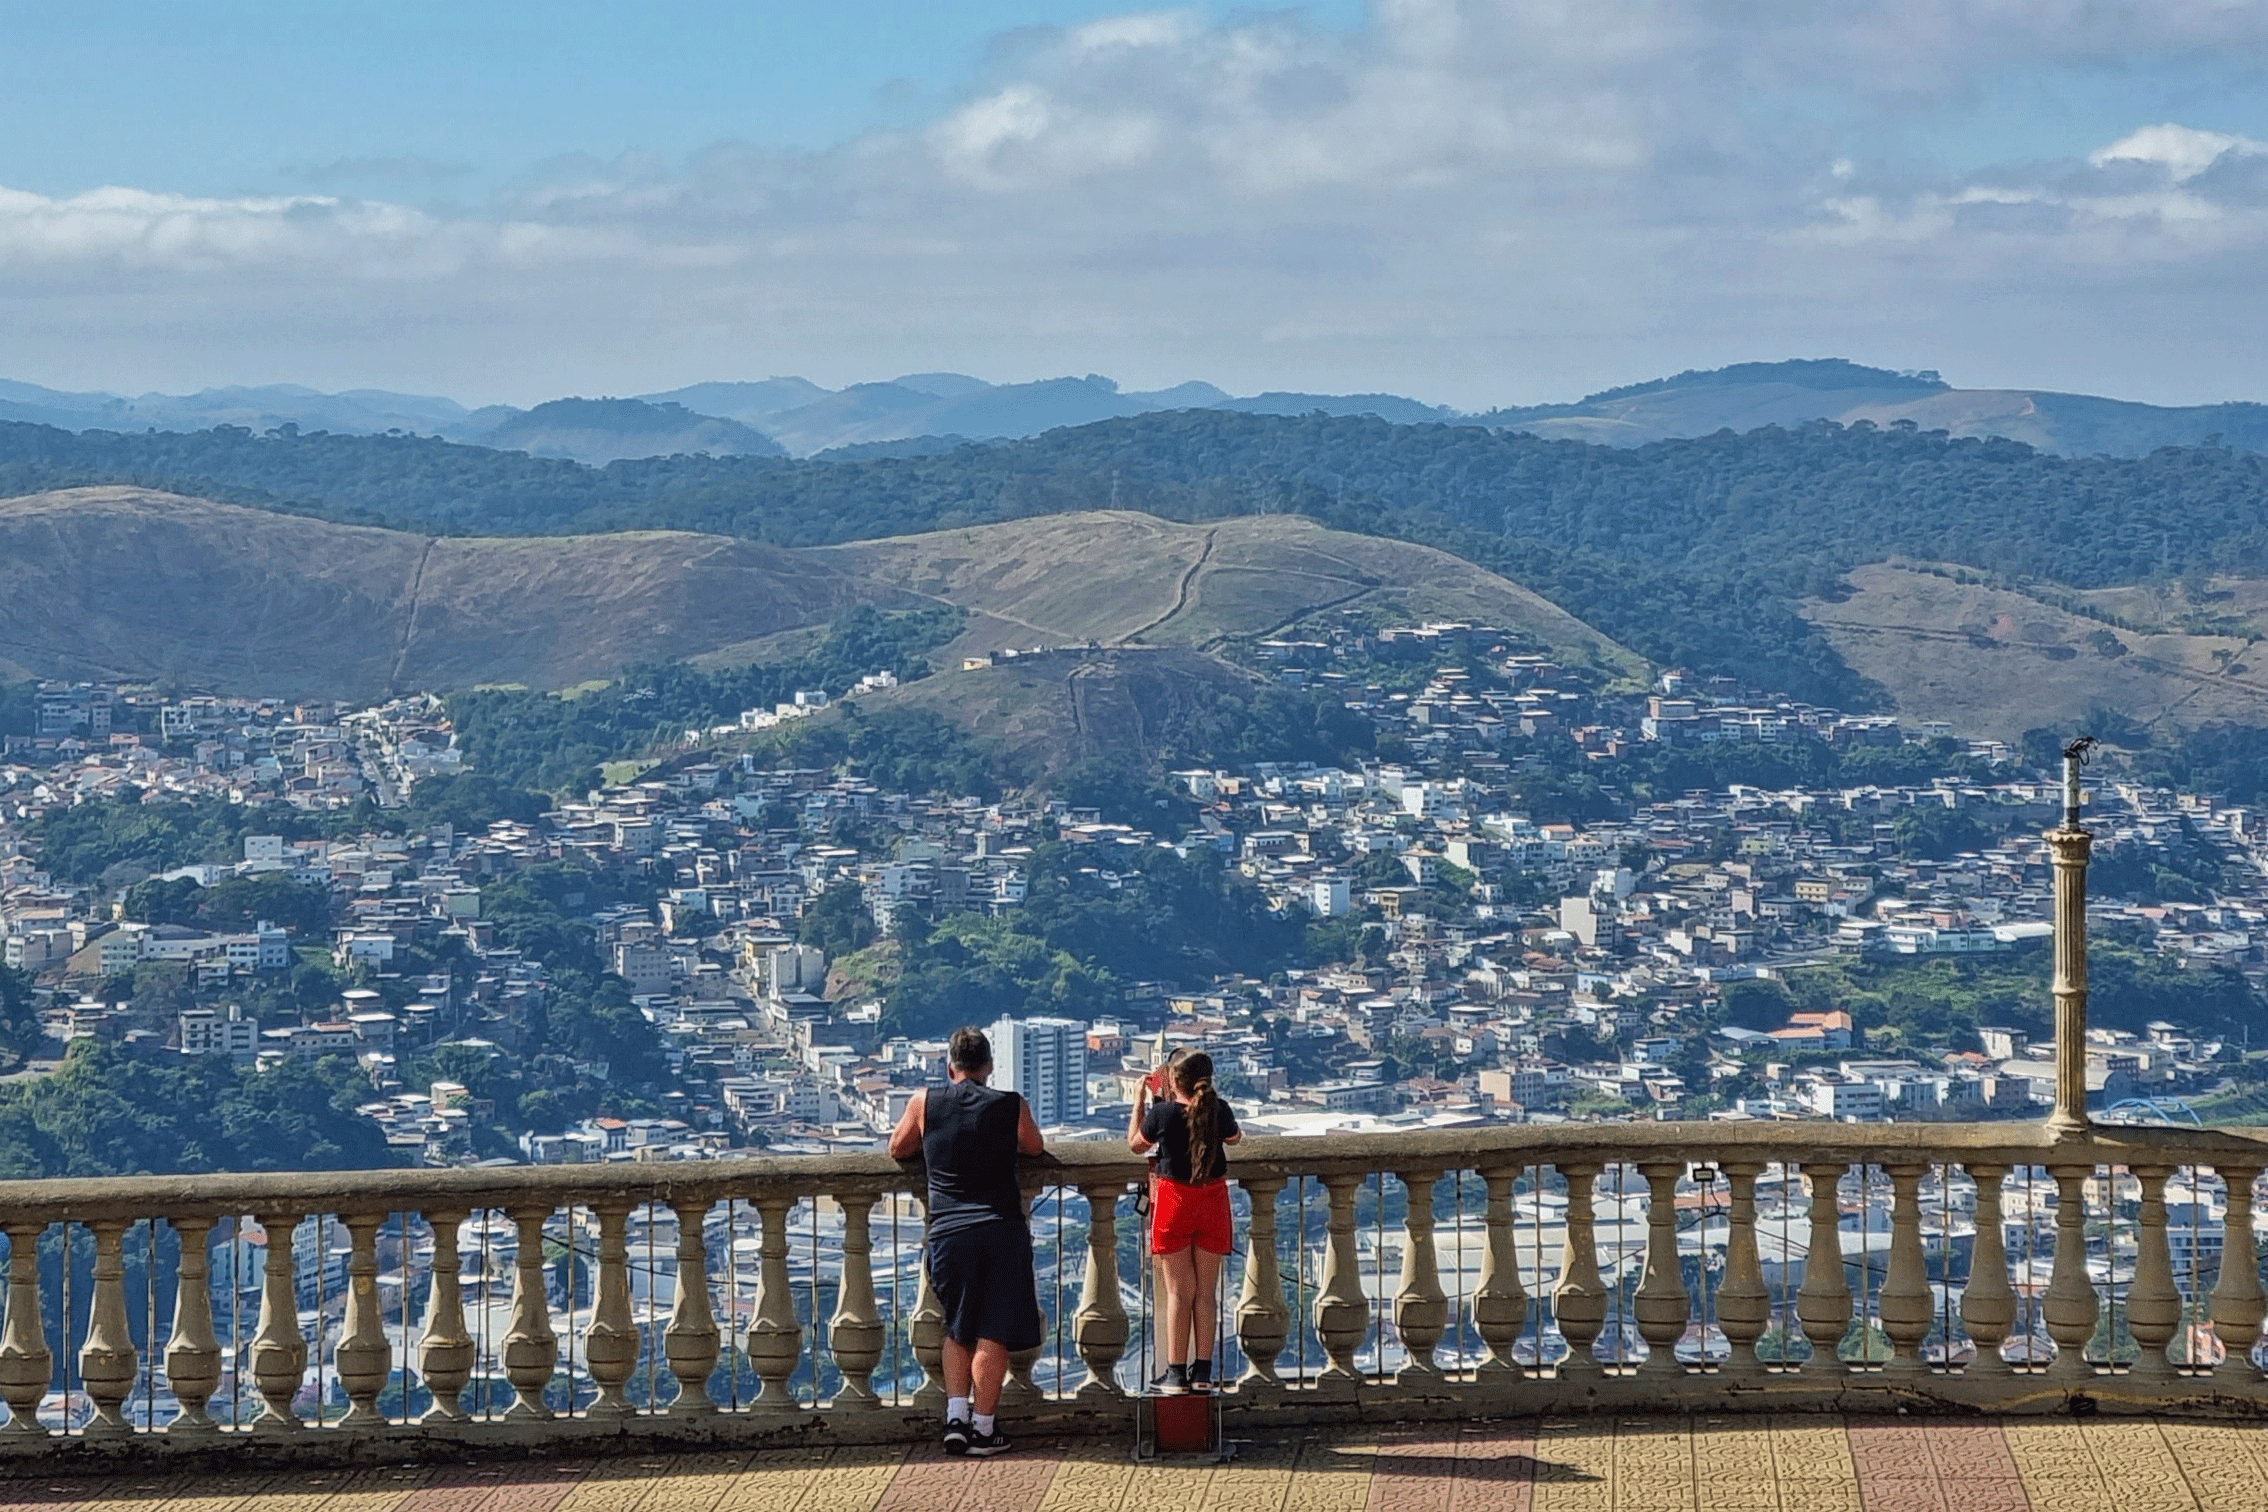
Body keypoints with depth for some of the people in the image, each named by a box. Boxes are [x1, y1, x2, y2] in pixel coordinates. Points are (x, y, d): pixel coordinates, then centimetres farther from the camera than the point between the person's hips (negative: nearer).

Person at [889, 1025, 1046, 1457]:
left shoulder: (925, 1104, 2)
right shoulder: (1012, 1106, 1)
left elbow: (897, 1149, 17)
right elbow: (1035, 1147, 19)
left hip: (949, 1231, 1)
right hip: (1003, 1228, -1)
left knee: (957, 1330, 17)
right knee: (992, 1334, 2)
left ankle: (956, 1416, 7)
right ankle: (983, 1428, 3)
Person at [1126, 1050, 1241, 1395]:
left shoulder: (1162, 1113, -12)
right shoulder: (1219, 1111, -5)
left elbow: (1135, 1144, 6)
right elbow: (1233, 1137, 17)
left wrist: (1139, 1104, 17)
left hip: (1174, 1197, -2)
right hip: (1213, 1198, 2)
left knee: (1179, 1292, 1)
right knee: (1206, 1291, 8)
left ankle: (1177, 1373, -1)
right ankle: (1202, 1372, 7)